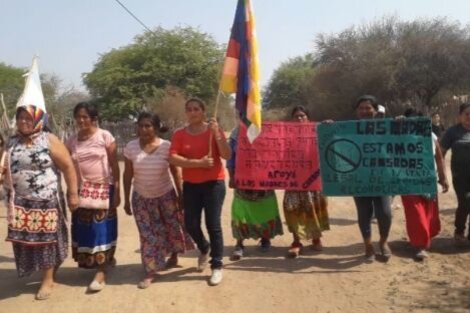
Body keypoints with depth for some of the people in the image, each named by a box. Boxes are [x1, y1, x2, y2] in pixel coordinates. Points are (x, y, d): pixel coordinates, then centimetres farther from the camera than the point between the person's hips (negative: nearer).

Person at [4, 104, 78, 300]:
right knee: (24, 238, 5)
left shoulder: (49, 140, -8)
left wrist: (73, 193, -10)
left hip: (45, 201, -4)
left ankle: (48, 280, 15)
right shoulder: (13, 142, 7)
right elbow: (7, 168, 18)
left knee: (45, 238, 3)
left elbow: (68, 167, -8)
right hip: (19, 201, 5)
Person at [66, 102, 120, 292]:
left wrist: (117, 192, -11)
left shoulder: (105, 137, -7)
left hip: (103, 189, -5)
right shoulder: (72, 141, 6)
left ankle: (101, 273, 0)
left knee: (101, 229, -4)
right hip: (81, 191, 5)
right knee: (84, 230, 10)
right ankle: (107, 258, 30)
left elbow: (114, 166, -7)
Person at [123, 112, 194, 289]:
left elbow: (175, 173, -6)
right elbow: (128, 175, -3)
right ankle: (150, 272, 13)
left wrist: (181, 195, -4)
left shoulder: (167, 146, -16)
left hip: (166, 195, 0)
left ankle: (174, 257, 41)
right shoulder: (131, 147, -12)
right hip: (141, 198, 1)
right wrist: (126, 200, 0)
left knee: (172, 226, 14)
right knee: (147, 235, 4)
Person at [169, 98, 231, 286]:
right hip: (190, 185, 3)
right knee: (191, 225, 6)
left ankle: (217, 266, 8)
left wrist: (217, 134, -21)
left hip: (214, 183, -2)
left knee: (213, 225, -5)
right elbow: (173, 158, -12)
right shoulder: (179, 134, 1)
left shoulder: (214, 130, -2)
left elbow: (227, 156, -10)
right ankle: (204, 249, 38)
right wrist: (198, 163, -20)